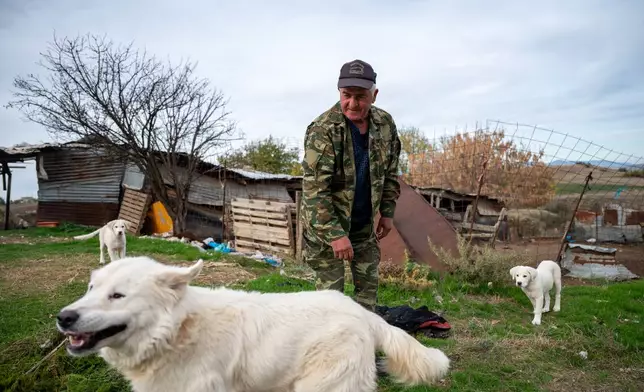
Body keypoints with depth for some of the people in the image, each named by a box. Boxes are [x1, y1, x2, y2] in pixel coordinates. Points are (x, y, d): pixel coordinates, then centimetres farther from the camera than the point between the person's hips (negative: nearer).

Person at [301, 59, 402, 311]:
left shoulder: (385, 124, -4)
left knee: (369, 284, 14)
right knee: (330, 289, 0)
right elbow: (315, 189, -25)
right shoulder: (322, 130, -23)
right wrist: (334, 234, -27)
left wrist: (387, 212, 8)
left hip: (364, 224, 6)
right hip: (326, 224, -6)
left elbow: (389, 173, 9)